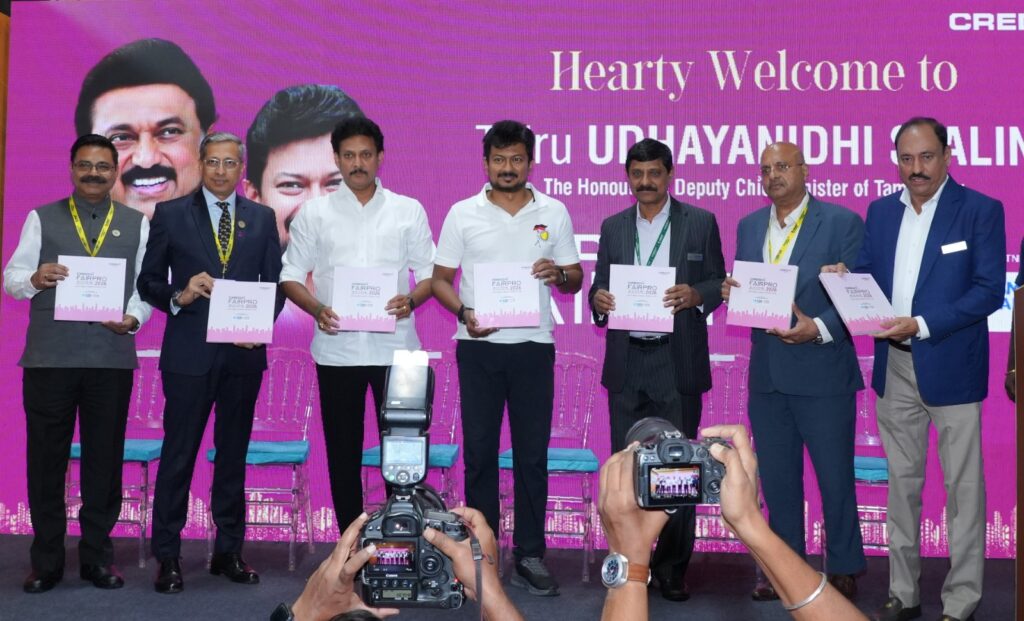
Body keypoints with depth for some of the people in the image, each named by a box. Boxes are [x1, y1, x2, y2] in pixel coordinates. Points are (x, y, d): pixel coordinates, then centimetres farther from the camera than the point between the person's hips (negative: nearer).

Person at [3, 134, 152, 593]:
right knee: (46, 457, 6)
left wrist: (134, 318, -14)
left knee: (104, 457, 6)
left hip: (112, 357, 0)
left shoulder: (136, 223, 10)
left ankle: (97, 555, 19)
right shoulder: (41, 218, 9)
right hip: (49, 356, 0)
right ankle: (46, 559, 17)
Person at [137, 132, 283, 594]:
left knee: (234, 453, 10)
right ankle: (168, 557, 10)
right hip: (188, 353, -2)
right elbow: (148, 281, 3)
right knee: (178, 454, 1)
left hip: (244, 353, 2)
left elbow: (275, 283, 8)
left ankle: (229, 550, 20)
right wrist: (178, 297, -16)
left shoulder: (262, 218, 10)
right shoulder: (170, 215, 4)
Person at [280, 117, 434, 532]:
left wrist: (410, 300, -14)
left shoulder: (409, 210, 7)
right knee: (342, 450, 7)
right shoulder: (314, 213, 6)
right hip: (337, 348, 1)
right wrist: (317, 309, -13)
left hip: (395, 347, 0)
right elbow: (291, 276, 6)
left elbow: (430, 272, 7)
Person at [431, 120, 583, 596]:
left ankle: (529, 557, 13)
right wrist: (463, 312, -14)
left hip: (533, 346, 0)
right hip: (478, 347, 0)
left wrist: (559, 274, -14)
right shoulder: (462, 214, 4)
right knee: (479, 451, 6)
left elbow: (575, 279, 9)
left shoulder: (554, 213, 6)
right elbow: (440, 278, 5)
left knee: (532, 453, 3)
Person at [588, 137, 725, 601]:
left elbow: (719, 283, 4)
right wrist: (598, 299, -11)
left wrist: (696, 294, -17)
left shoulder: (700, 222, 3)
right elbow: (600, 286, 12)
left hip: (678, 364, -2)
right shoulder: (612, 227, 11)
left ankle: (673, 568, 14)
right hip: (626, 366, 3)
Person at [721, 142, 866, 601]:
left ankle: (844, 570, 21)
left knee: (835, 477, 5)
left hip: (822, 371, -5)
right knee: (777, 478, 13)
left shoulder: (842, 222, -5)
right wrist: (732, 292, -8)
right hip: (766, 373, 5)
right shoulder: (749, 226, 11)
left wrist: (819, 328, -22)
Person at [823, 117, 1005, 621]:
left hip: (951, 366, -5)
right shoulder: (881, 211, 9)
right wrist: (843, 277, -10)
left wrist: (921, 325, -20)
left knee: (963, 485, 3)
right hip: (894, 366, 5)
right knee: (902, 482, 13)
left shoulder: (981, 210, -6)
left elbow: (990, 290, -13)